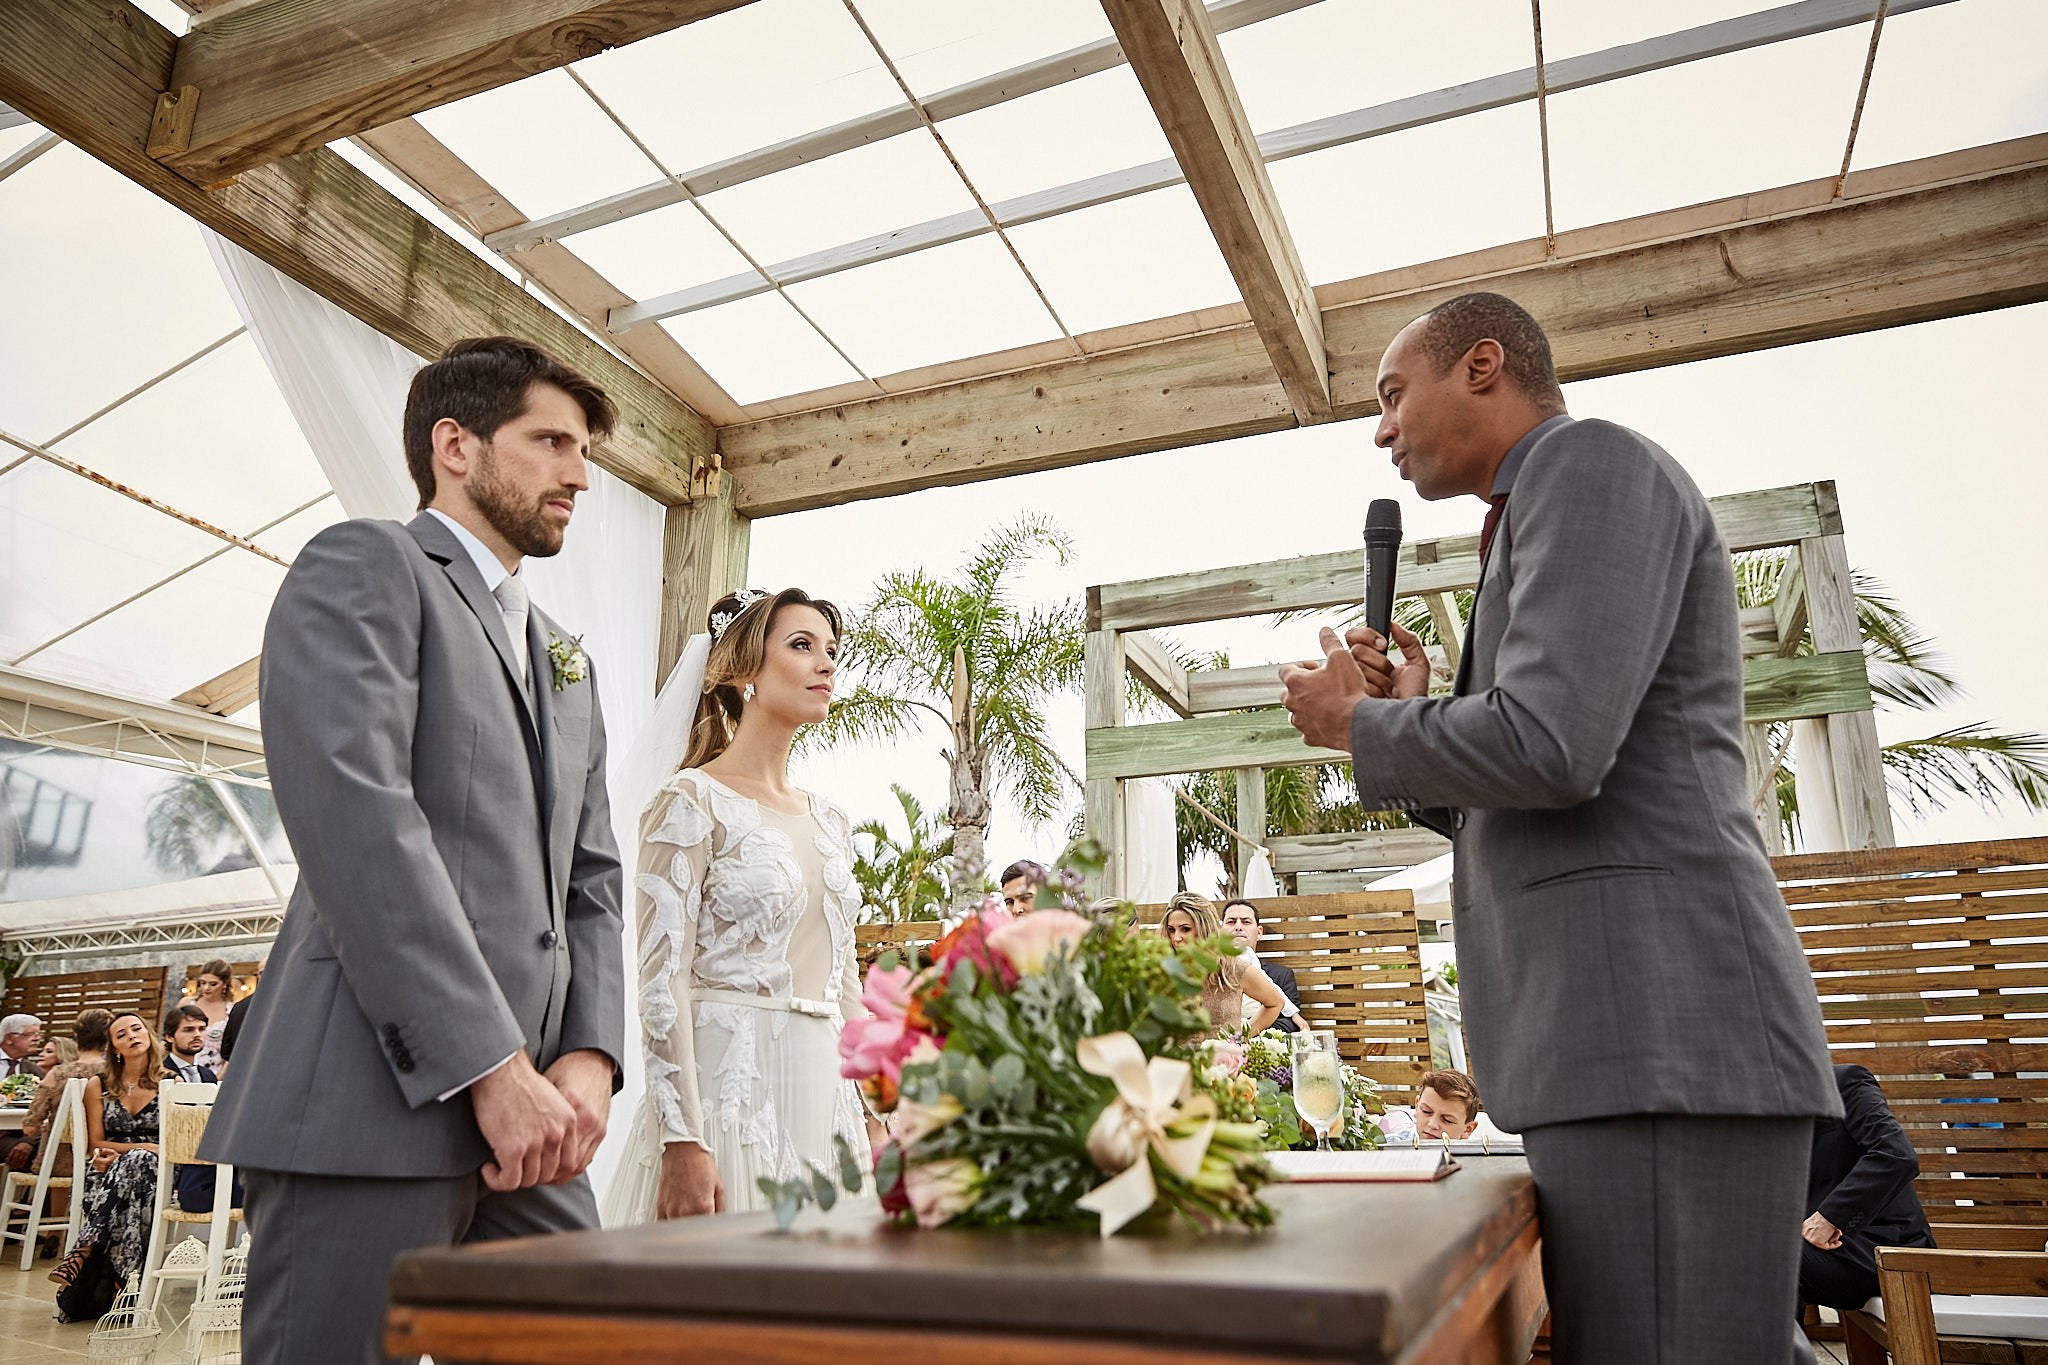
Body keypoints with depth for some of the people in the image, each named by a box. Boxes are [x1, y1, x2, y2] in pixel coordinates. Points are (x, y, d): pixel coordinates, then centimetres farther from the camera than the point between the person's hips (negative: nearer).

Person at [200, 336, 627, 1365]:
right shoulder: (363, 566, 0)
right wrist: (494, 1069, -17)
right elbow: (355, 817, -15)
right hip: (376, 1093, -7)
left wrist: (588, 1056, 0)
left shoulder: (566, 660, 23)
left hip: (530, 1103, 7)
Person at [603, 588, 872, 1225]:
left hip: (825, 1095, 7)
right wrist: (682, 1141, -20)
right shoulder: (692, 802, -7)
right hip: (731, 1092, -6)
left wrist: (871, 1119, 12)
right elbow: (661, 978, -14)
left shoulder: (830, 820, 13)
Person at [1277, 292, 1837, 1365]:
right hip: (1615, 1045, 10)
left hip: (1660, 1042, -10)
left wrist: (1355, 724, -3)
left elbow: (1549, 744, -19)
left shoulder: (1590, 463, -3)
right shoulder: (1537, 525, 27)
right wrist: (1416, 716, 14)